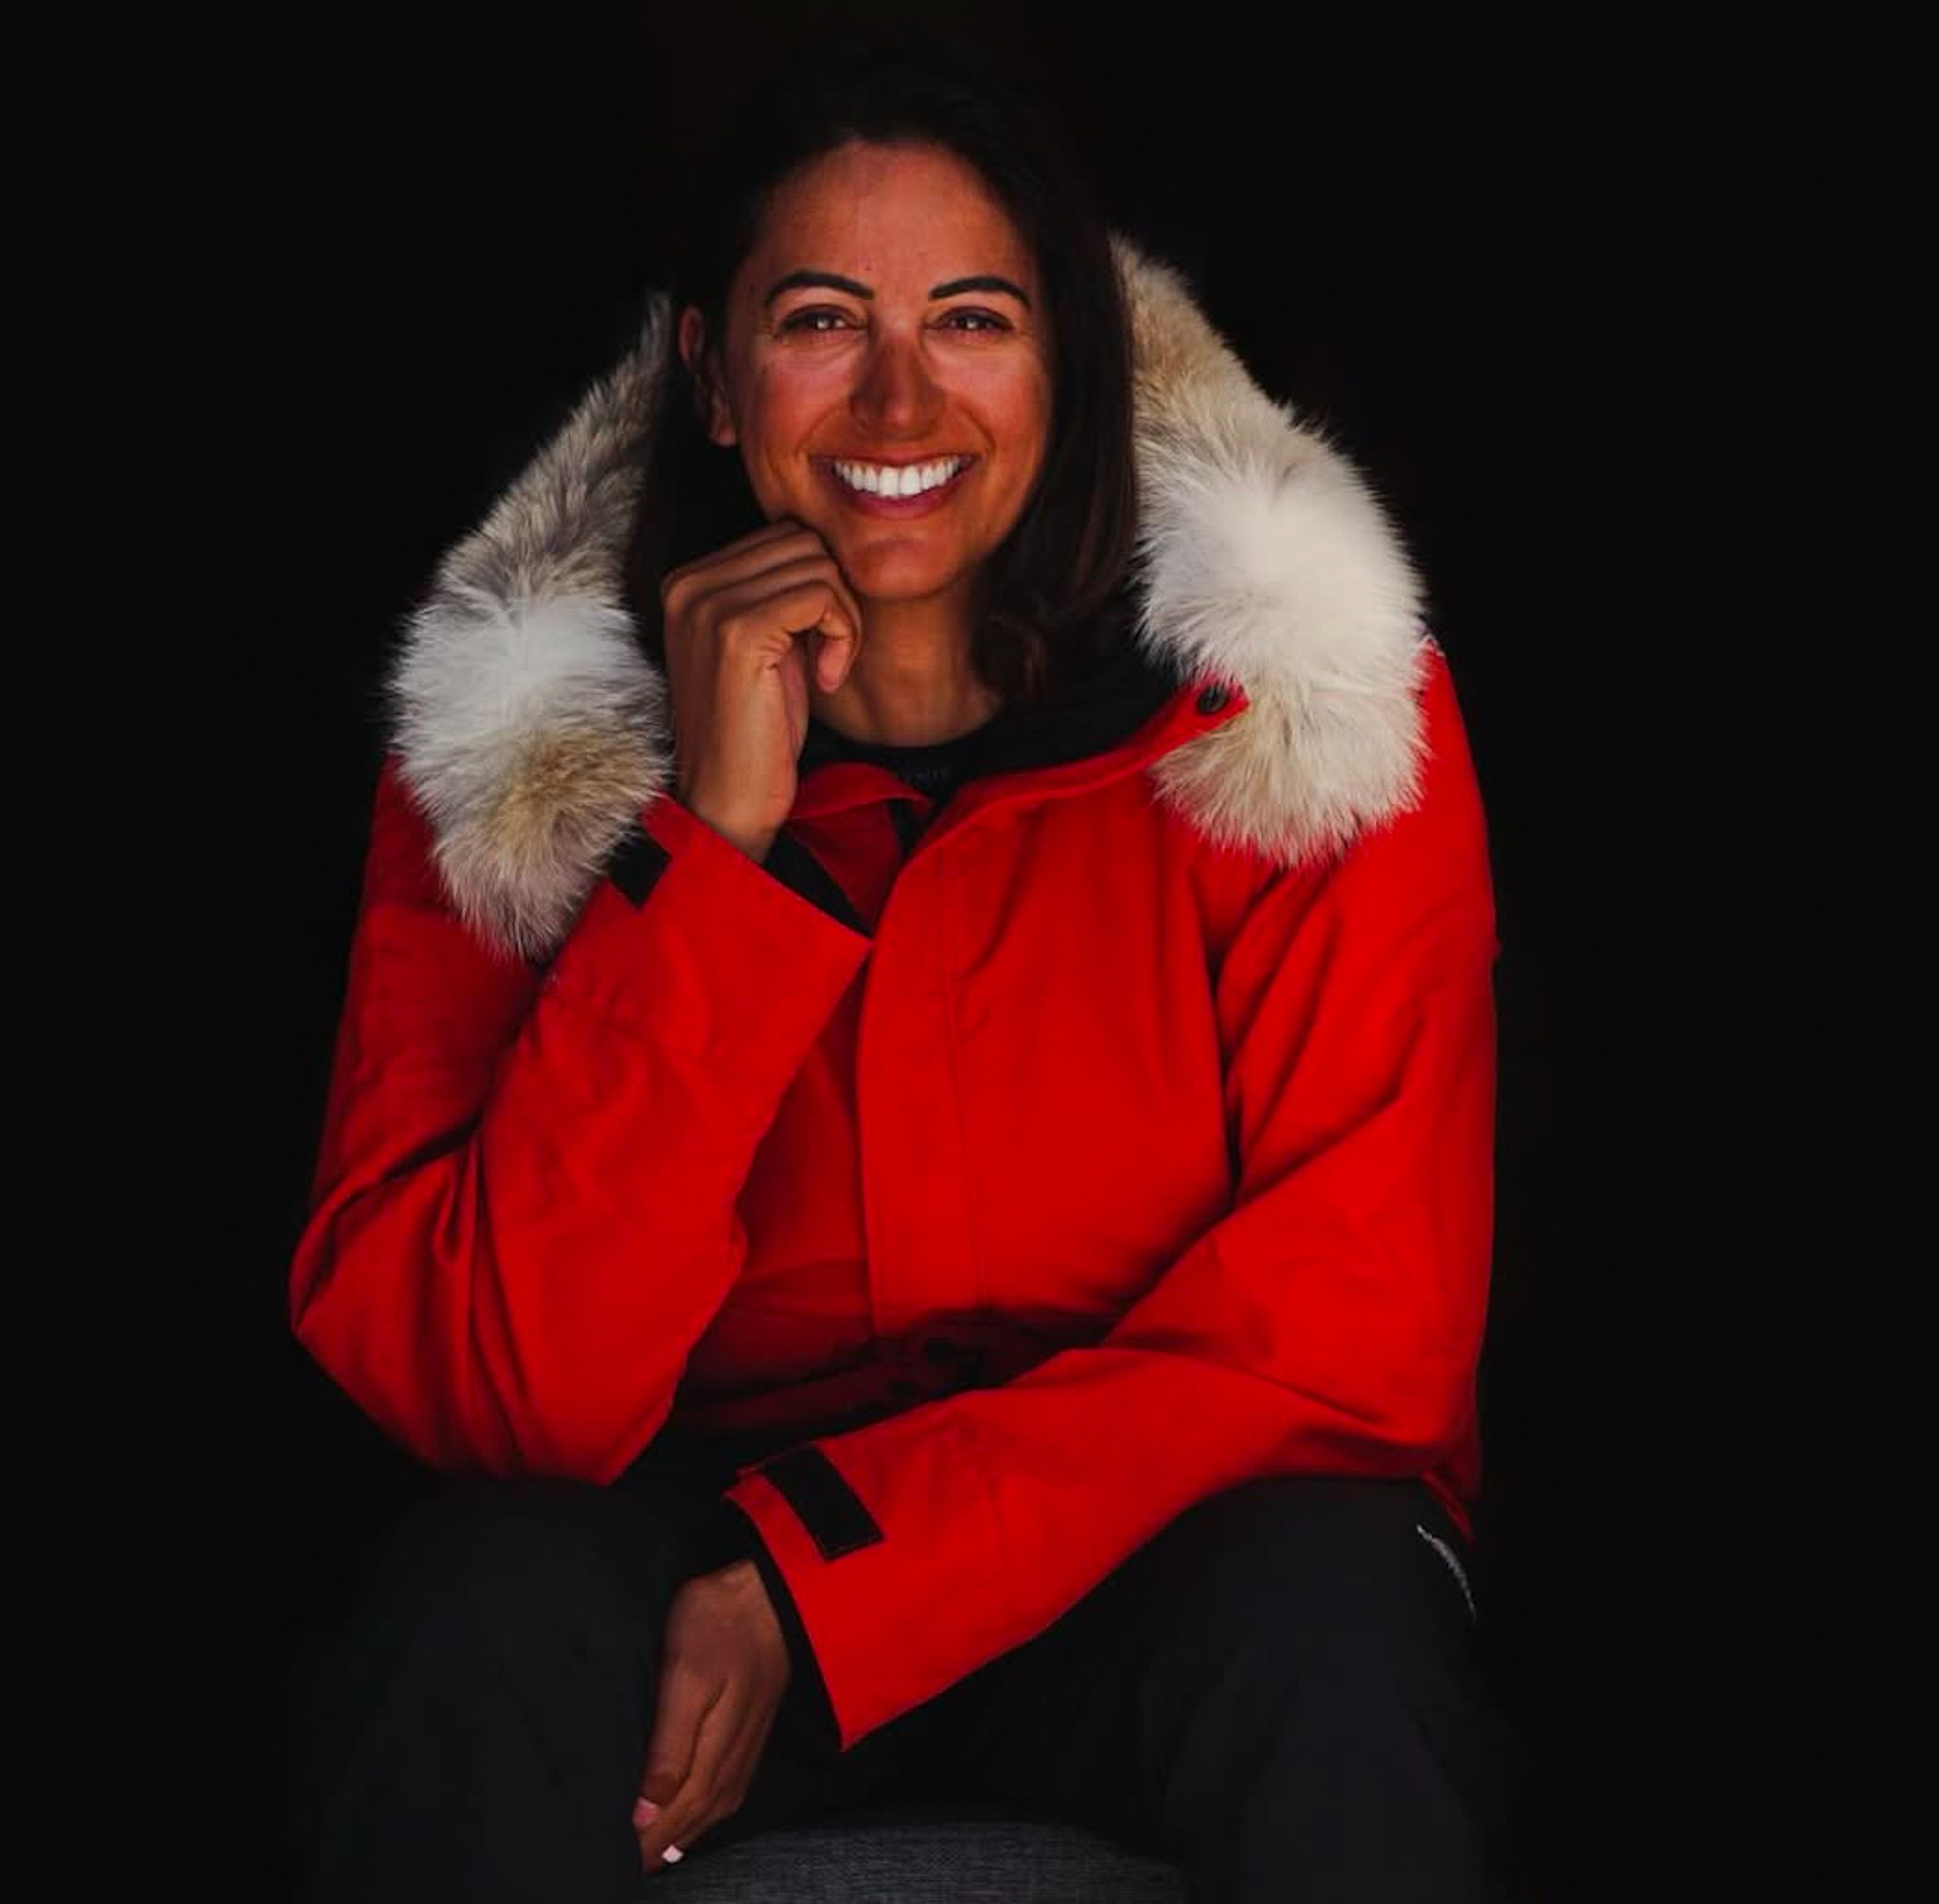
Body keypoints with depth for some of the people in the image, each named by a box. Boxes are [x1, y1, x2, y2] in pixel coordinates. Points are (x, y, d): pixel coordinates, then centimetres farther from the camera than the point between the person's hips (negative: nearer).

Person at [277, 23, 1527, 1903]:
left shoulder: (1297, 698, -8)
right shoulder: (521, 743, -6)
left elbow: (1347, 1320, -10)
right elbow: (507, 1389, -16)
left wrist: (819, 1586, -18)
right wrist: (712, 839, -24)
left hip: (1156, 1549, 0)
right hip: (691, 1528, 1)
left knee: (1328, 1645, -33)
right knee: (479, 1622, -31)